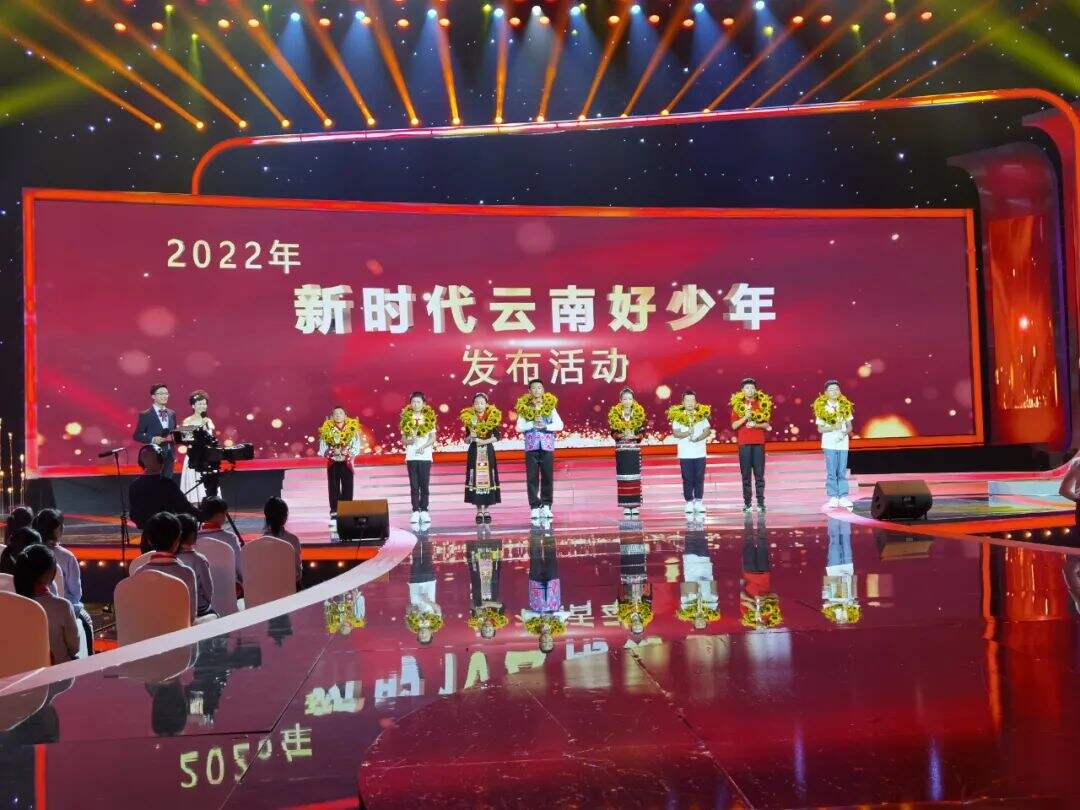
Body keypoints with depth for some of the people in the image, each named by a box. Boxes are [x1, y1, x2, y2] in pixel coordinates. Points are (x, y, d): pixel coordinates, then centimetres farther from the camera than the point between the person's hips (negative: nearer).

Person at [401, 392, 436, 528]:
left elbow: (433, 437, 1)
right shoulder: (407, 418, 7)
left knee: (424, 485, 0)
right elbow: (403, 438, 8)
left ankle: (424, 510, 6)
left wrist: (423, 446, -13)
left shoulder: (429, 417, 3)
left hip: (425, 456, -1)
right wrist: (409, 441, -13)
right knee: (414, 485, 2)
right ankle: (415, 511, 5)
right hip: (411, 456, 1)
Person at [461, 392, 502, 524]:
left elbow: (496, 437, -2)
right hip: (474, 452, 1)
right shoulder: (469, 419, 3)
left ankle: (486, 511, 6)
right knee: (475, 480, -2)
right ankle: (479, 511, 5)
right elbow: (466, 439, 7)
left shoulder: (493, 418, 0)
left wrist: (484, 441, -14)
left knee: (488, 479, -1)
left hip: (488, 452, -1)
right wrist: (470, 438, -15)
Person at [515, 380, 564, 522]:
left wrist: (545, 426, -13)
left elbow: (559, 425, -1)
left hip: (547, 446, 0)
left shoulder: (550, 406, 6)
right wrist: (533, 424, -13)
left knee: (548, 477, 1)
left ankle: (546, 506, 9)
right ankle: (535, 507, 5)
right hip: (531, 447, 0)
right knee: (532, 478, 0)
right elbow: (519, 427, 0)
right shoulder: (524, 408, 5)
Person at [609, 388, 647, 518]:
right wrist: (622, 435, -16)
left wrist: (634, 436, -16)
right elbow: (613, 433, 1)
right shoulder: (615, 414, 2)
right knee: (623, 477, -1)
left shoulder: (639, 413, 3)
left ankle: (635, 506, 3)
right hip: (621, 450, 0)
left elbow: (642, 432, 2)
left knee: (635, 477, -2)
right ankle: (626, 506, 4)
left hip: (635, 449, 0)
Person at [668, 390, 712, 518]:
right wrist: (688, 433, -22)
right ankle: (689, 503, 8)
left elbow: (708, 431, -1)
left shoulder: (702, 415, 6)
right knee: (687, 479, 1)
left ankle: (699, 502, 10)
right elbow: (675, 433, -7)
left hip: (700, 453, 1)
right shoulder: (677, 416, 1)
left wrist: (698, 438, -16)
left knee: (699, 478, 2)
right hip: (685, 454, -1)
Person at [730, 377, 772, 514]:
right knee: (746, 474, 1)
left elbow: (767, 424, 8)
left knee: (759, 474, -1)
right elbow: (734, 425, -1)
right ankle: (747, 503, 4)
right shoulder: (737, 405, 5)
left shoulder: (763, 403, 8)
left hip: (759, 442, 1)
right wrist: (745, 417, -14)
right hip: (744, 443, -1)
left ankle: (761, 502, 3)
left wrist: (756, 424, -9)